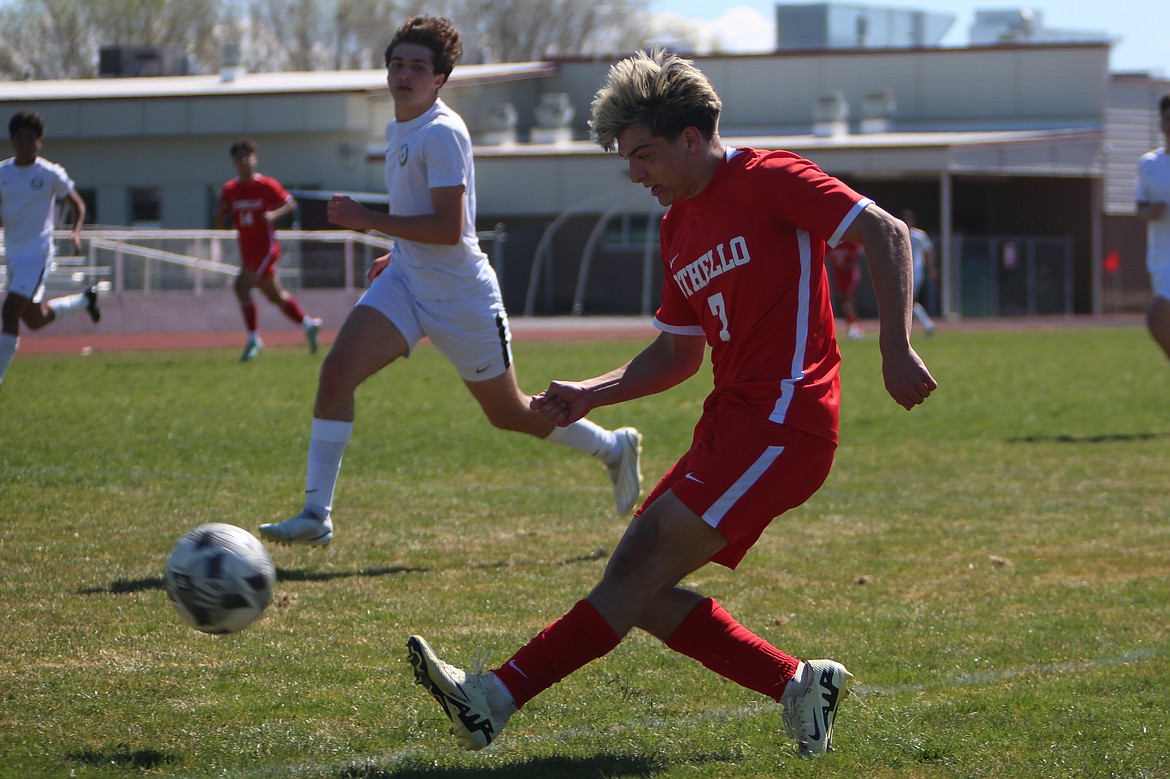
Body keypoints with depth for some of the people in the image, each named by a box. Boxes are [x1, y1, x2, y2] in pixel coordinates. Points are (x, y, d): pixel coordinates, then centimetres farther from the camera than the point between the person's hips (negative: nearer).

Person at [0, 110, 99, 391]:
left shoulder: (51, 174, -6)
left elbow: (78, 204, 4)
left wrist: (76, 233, -14)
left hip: (37, 254, -6)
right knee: (34, 319, 17)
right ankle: (85, 300, 44)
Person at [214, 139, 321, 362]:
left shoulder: (267, 185, -8)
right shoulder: (230, 190, 5)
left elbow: (290, 204, 1)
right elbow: (220, 222, 9)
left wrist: (275, 214, -17)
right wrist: (221, 213, -14)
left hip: (266, 246, -6)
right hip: (247, 249, 6)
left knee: (241, 286, -20)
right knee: (275, 296, 14)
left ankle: (254, 339, -13)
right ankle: (308, 324, 33)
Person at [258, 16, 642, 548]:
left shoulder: (442, 132, -19)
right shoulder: (398, 130, 9)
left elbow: (449, 228, -26)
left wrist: (368, 220, -25)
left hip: (459, 294, -7)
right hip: (406, 282, 8)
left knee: (508, 413, 9)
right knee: (336, 373, -14)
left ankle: (614, 448, 35)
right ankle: (316, 517, -14)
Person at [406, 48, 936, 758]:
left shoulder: (767, 180, -7)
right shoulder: (679, 228, 18)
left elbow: (886, 232, -13)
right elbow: (679, 353, 25)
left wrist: (896, 351, -23)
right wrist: (589, 396, 12)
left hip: (782, 422, -9)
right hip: (732, 423, 9)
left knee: (644, 567, -15)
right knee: (640, 591, 0)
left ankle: (496, 699, -20)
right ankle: (800, 685, 6)